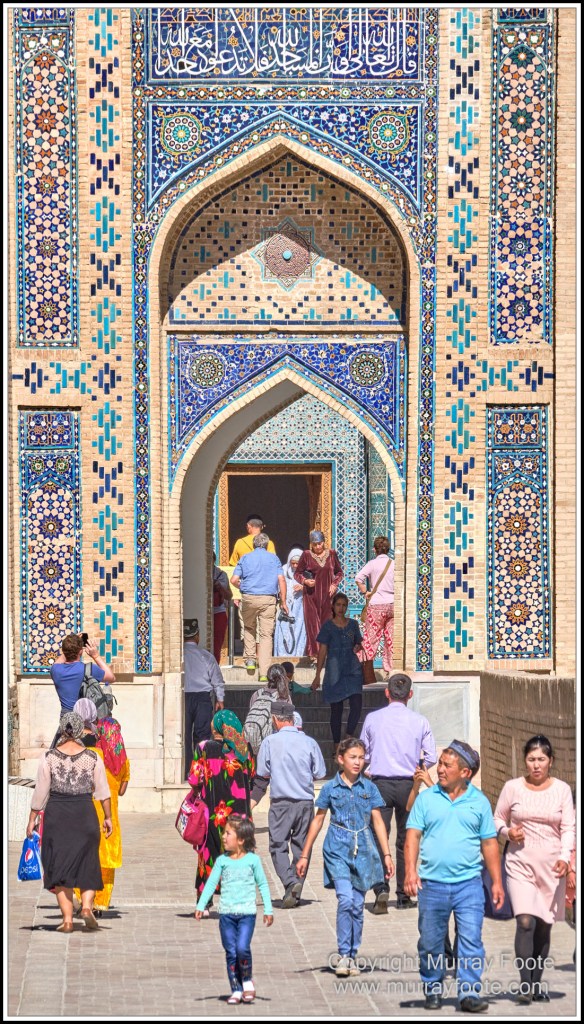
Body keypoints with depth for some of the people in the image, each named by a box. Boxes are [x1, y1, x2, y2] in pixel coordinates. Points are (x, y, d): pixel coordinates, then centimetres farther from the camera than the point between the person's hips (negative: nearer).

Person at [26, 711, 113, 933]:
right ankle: (86, 906, -9)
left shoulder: (49, 757, -5)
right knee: (87, 864, 13)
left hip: (56, 814, 0)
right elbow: (103, 791, 0)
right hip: (85, 814, 1)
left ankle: (67, 919, 0)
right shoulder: (92, 758, -2)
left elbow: (41, 792, -4)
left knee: (59, 865, 6)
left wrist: (32, 819, 3)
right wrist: (108, 818, 9)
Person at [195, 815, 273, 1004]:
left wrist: (268, 910, 3)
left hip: (247, 913, -3)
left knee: (242, 948, -17)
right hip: (226, 913, 3)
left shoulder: (252, 860, -2)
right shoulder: (222, 860, 4)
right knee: (231, 953, 2)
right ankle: (236, 990, 11)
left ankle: (247, 980, 7)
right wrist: (200, 906, -6)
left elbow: (262, 884, 5)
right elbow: (211, 883, 3)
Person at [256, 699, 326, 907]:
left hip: (281, 802, -2)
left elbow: (263, 773, 0)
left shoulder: (270, 742, -5)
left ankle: (290, 882, -20)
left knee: (278, 846, 3)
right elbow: (320, 774, 4)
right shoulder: (309, 742, 0)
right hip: (306, 801, 3)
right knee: (301, 847, 12)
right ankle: (296, 893, 13)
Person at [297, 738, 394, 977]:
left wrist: (386, 854, 4)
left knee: (358, 904, 5)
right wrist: (304, 855, 9)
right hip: (337, 848, -2)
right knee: (345, 899, -16)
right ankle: (343, 954, -9)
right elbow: (318, 820, 8)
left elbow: (377, 821, 9)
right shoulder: (331, 788, 2)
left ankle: (352, 956, 16)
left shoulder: (369, 788, 6)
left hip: (363, 849, 2)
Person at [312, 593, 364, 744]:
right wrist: (317, 675, -4)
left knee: (357, 703, -15)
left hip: (353, 669, 2)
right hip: (334, 670, -2)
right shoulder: (328, 626, -1)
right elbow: (322, 651, -1)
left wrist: (358, 648, -5)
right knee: (336, 709, 2)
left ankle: (349, 737, -1)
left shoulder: (353, 624, 8)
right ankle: (337, 744, 11)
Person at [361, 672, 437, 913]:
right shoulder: (420, 721, -1)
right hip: (408, 785, 1)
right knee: (405, 841, 11)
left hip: (380, 783, -1)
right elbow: (431, 757, 0)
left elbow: (363, 754, 8)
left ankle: (381, 888, -20)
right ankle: (403, 896, 15)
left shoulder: (372, 719, 0)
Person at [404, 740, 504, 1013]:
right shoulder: (426, 798, 6)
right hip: (432, 883, 1)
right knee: (430, 942, 8)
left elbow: (489, 844, 10)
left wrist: (497, 881, 6)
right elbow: (413, 836, 1)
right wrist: (410, 870, -12)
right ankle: (432, 990, 21)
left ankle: (469, 993, -8)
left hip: (469, 884, -1)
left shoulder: (479, 802, 7)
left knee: (471, 940, -9)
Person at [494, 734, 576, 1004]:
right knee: (525, 922, -16)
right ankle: (525, 984, -18)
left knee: (544, 926, 6)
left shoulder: (562, 789, 3)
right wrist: (507, 831, -9)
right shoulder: (512, 787, 2)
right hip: (521, 863, -2)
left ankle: (536, 983, 19)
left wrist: (565, 857, -14)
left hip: (551, 865, 2)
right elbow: (498, 819, 13)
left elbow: (568, 828, 1)